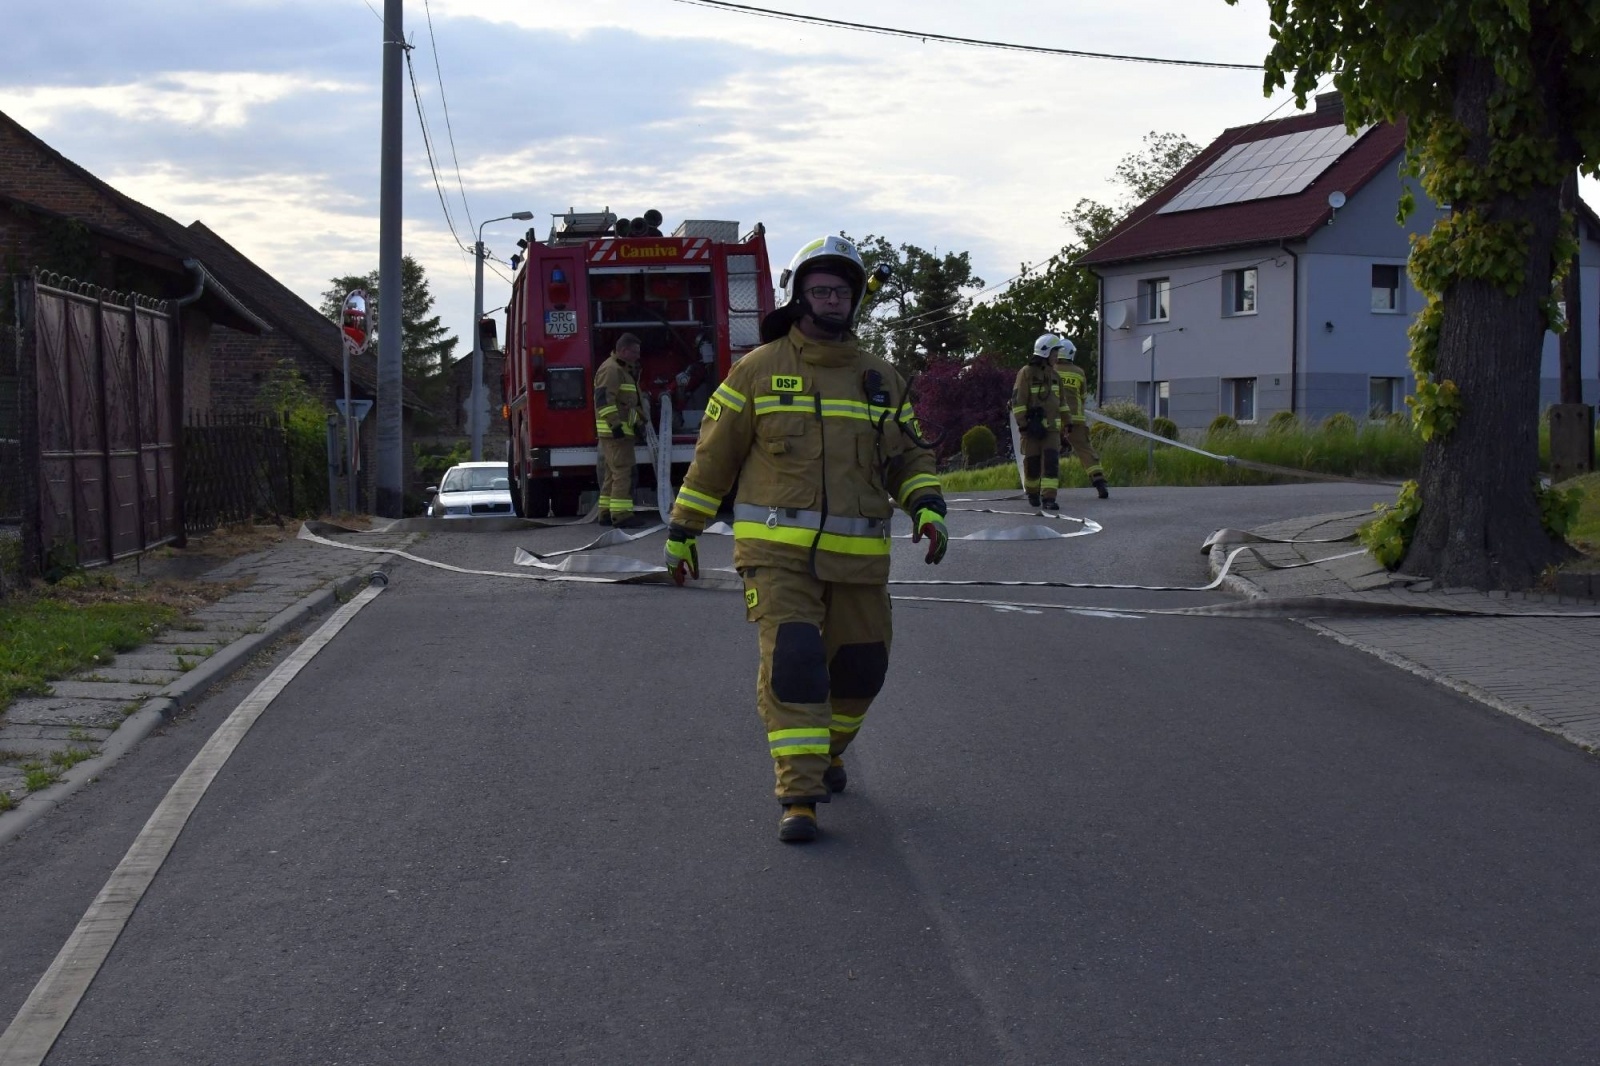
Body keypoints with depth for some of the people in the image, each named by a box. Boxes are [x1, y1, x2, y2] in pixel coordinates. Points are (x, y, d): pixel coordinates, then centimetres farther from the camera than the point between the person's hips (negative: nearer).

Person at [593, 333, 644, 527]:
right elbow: (604, 398, -24)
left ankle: (606, 513, 16)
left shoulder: (623, 370, 21)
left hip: (621, 430, 11)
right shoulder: (611, 369, -13)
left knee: (611, 473, 12)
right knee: (623, 471, -13)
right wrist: (615, 424, -28)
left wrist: (636, 422, 25)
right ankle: (621, 515, -16)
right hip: (615, 431, -11)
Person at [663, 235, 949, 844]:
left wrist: (928, 508, -3)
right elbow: (713, 456, 6)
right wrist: (681, 531, 8)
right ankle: (798, 796, -13)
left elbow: (911, 456, 17)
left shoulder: (880, 380, 13)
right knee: (791, 661, -16)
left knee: (860, 667, 11)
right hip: (778, 550, -4)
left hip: (857, 557, 4)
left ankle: (826, 749, 41)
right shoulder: (758, 371, 2)